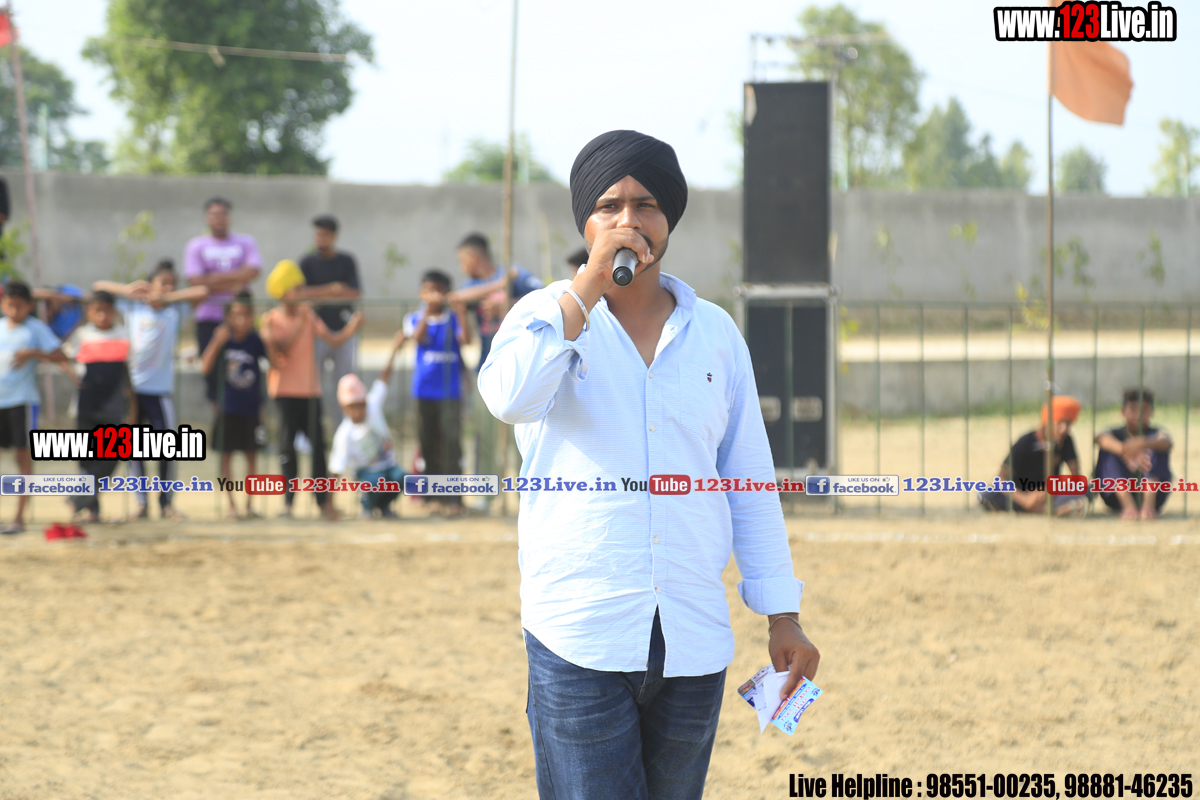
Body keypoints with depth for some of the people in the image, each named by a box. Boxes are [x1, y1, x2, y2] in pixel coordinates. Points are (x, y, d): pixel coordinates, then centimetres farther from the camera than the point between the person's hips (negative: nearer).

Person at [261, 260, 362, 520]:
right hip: (285, 390, -3)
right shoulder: (272, 319, -3)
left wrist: (352, 327, -17)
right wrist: (301, 324, -23)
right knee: (287, 445, -5)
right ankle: (288, 500, 0)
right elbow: (282, 352, -16)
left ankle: (323, 499, 7)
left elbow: (333, 340, -1)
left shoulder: (308, 315, 8)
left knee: (318, 443, 1)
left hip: (310, 389, 3)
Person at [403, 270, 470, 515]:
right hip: (425, 390, 2)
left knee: (451, 442, -9)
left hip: (450, 391, -2)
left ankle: (452, 498, -9)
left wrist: (461, 313, -22)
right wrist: (428, 310, -24)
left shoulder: (454, 319, 3)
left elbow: (465, 339, -13)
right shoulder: (415, 318, 5)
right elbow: (419, 337, -14)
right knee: (428, 442, 8)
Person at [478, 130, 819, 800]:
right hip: (581, 642, -3)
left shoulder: (715, 333, 11)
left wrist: (782, 617, 10)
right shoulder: (548, 315, 3)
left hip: (695, 639, 3)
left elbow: (751, 481, 13)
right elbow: (509, 398, -19)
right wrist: (590, 285, -16)